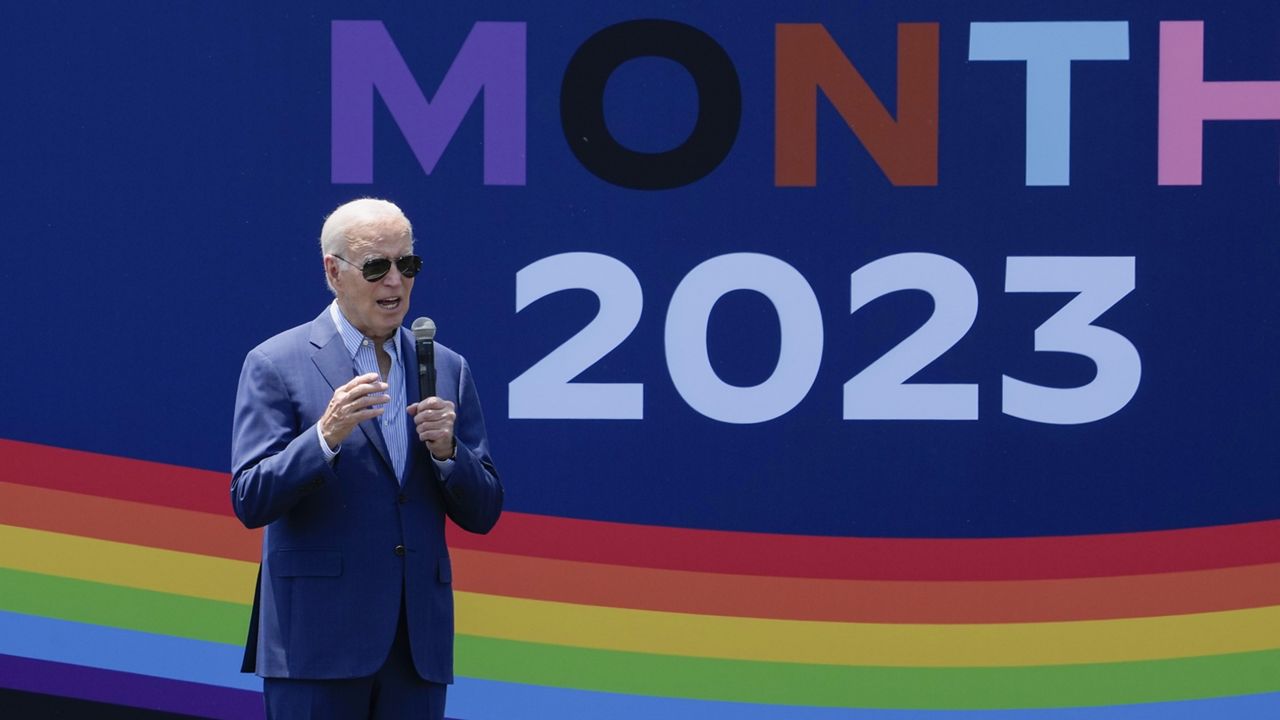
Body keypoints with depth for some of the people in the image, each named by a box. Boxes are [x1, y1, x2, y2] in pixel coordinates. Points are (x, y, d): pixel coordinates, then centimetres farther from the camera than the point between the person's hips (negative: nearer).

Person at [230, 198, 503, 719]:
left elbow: (482, 514, 12)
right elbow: (249, 502, -7)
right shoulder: (275, 366, 1)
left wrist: (447, 450, -7)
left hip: (419, 644, 4)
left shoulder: (448, 371, 14)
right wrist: (326, 435, -20)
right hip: (318, 637, -4)